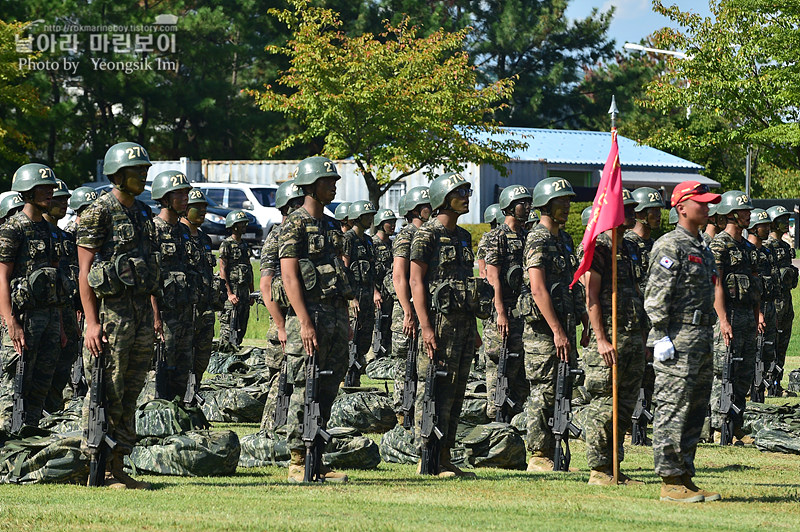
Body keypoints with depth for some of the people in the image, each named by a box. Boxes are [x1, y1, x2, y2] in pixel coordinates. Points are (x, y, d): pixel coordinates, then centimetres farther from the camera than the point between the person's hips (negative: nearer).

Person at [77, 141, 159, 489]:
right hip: (110, 312, -8)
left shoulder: (143, 213, 16)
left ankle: (117, 469, 12)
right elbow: (84, 271, -11)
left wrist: (153, 318, 16)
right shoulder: (99, 213, -8)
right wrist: (92, 322, -18)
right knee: (107, 396, -6)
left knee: (129, 395, 8)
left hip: (141, 313, 8)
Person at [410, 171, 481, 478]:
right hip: (439, 321, -8)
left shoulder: (462, 237, 18)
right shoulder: (427, 235, -7)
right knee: (434, 390, -8)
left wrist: (474, 328, 20)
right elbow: (415, 282, -12)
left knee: (455, 391, 8)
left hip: (464, 322, 8)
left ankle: (445, 458, 12)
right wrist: (425, 327, -19)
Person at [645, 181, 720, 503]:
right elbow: (656, 295, -16)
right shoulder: (670, 246, -10)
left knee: (696, 410, 11)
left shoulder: (701, 248, 19)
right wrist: (662, 337, -20)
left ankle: (685, 478, 17)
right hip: (678, 341, -10)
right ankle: (670, 482, -5)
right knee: (672, 411, -7)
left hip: (701, 340, 10)